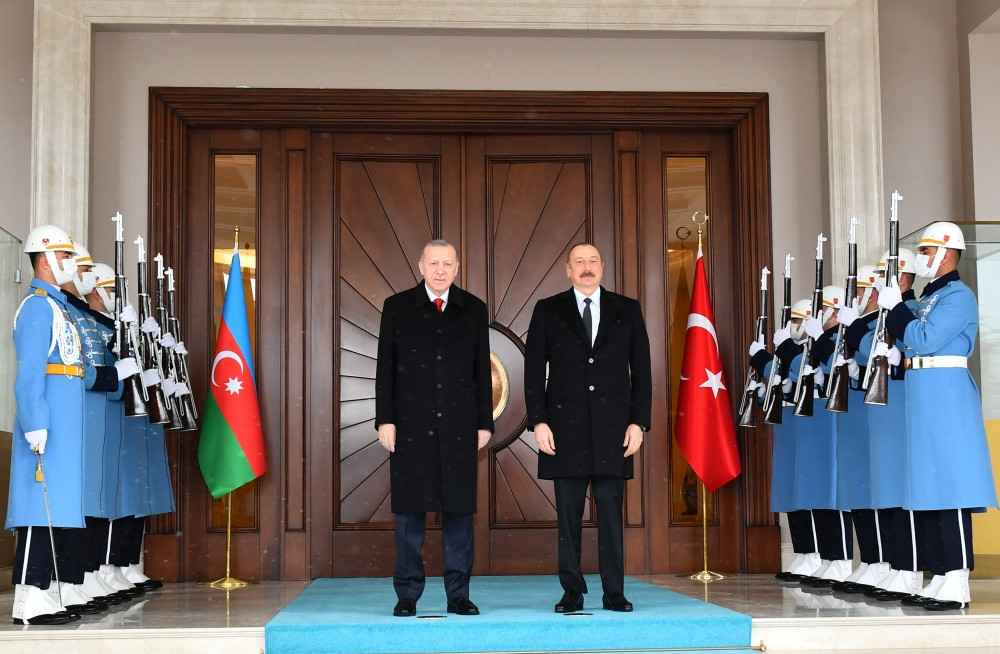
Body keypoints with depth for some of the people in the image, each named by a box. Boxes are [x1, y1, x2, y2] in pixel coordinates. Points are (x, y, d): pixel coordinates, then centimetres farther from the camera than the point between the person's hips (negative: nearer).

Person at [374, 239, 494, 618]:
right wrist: (385, 420, -4)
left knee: (459, 509, 3)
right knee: (410, 510, 2)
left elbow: (482, 370, 8)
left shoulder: (474, 310, 8)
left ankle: (458, 594, 11)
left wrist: (485, 423, 4)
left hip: (459, 426, 1)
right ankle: (407, 595, 10)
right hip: (411, 426, -1)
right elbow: (385, 369, 3)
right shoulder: (397, 307, 5)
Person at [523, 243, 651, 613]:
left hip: (613, 428, 0)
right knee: (568, 513, 3)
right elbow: (534, 371, 4)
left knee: (611, 510, 2)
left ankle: (614, 592, 9)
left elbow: (641, 370, 7)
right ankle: (572, 592, 9)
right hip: (565, 427, 0)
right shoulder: (548, 311, 7)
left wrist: (638, 422, -1)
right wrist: (538, 421, -5)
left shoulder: (627, 311, 8)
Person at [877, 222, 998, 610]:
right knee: (926, 489, 9)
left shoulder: (958, 295, -8)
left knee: (949, 486, -10)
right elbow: (910, 348, 20)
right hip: (922, 397, 10)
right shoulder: (927, 298, 19)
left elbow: (924, 340, -18)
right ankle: (940, 576, 15)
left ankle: (957, 583, -9)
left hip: (945, 394, -9)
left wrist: (895, 307, -10)